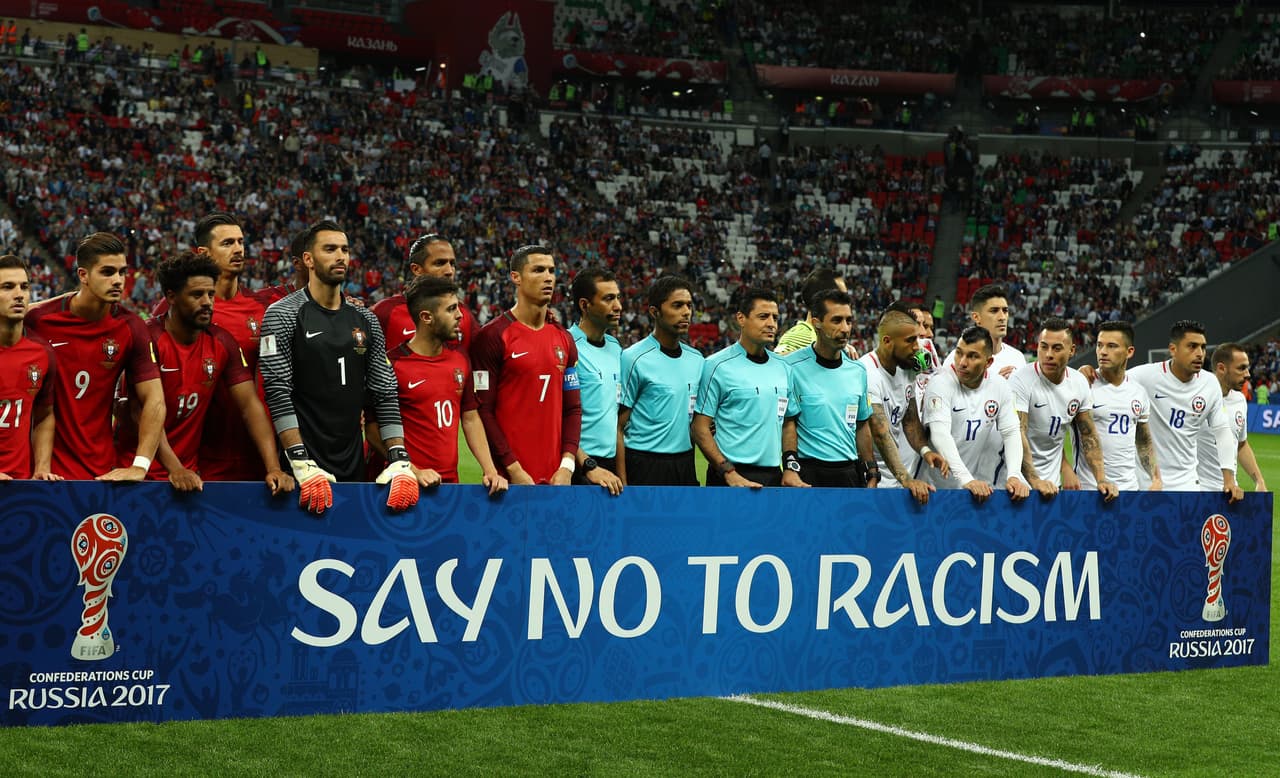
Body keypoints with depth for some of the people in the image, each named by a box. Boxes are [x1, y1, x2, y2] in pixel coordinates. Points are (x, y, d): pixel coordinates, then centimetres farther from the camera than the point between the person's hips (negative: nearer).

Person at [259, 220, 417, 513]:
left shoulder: (366, 320, 12)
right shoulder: (282, 315, -4)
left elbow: (385, 395, 9)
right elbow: (277, 393, -12)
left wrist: (400, 461, -4)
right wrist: (302, 465, -21)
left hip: (354, 466, 4)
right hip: (304, 469, -4)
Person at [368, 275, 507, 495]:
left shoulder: (460, 360, 10)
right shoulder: (393, 364, -10)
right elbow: (374, 429, -10)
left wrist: (490, 470, 3)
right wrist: (413, 471, -17)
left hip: (451, 482, 5)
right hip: (409, 486, -5)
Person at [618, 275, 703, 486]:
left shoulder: (696, 359, 11)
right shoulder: (634, 358, -9)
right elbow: (617, 427, -10)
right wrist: (622, 482, -15)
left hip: (686, 466, 6)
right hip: (646, 467, -6)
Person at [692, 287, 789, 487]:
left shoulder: (782, 366, 11)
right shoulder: (717, 365, -6)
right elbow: (700, 428, -9)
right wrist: (729, 473, -16)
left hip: (774, 476, 5)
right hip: (733, 476, -5)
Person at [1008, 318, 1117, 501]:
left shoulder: (1080, 383, 2)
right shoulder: (1021, 380, -17)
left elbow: (1089, 436, 7)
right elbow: (1017, 434, -26)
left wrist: (1102, 479, -6)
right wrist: (1034, 480, -37)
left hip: (1053, 481, 5)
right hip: (1022, 480, -5)